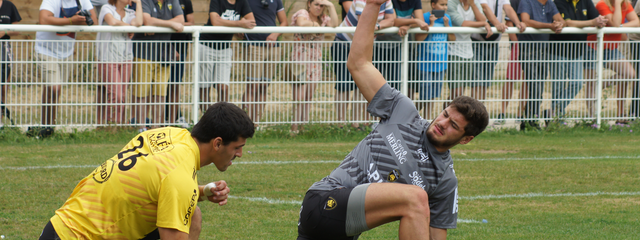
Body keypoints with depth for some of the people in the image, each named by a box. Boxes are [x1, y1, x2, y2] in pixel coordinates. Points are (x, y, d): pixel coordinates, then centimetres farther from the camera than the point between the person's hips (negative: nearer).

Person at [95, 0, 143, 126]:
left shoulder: (130, 14, 13)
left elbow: (138, 22, -11)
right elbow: (111, 21, -20)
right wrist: (129, 26, -3)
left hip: (125, 59, 5)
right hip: (108, 59, -5)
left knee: (122, 96, 0)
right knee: (116, 96, -14)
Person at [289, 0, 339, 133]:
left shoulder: (323, 19, 12)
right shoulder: (302, 13, -4)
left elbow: (335, 24, -9)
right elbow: (301, 23, -27)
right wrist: (314, 24, -17)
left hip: (315, 61, 6)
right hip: (300, 60, -6)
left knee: (309, 98, 7)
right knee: (299, 98, -12)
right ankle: (294, 128, -9)